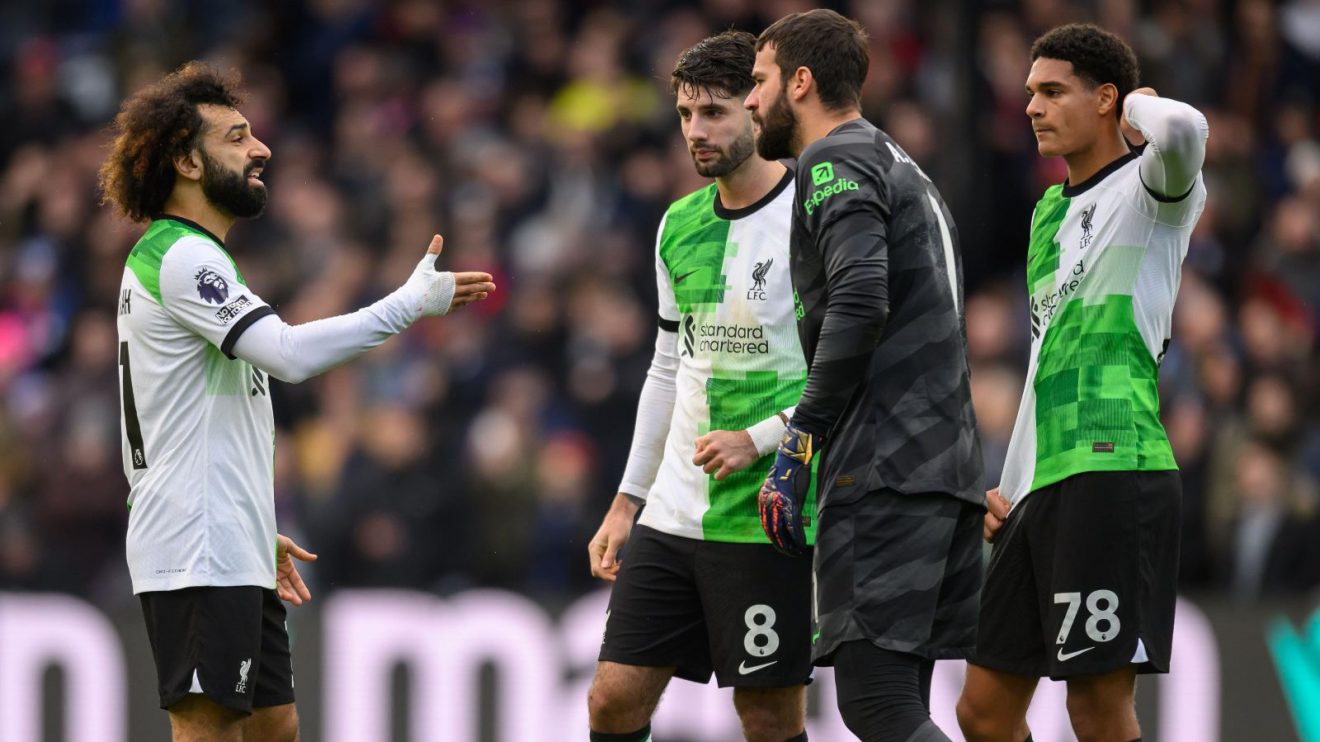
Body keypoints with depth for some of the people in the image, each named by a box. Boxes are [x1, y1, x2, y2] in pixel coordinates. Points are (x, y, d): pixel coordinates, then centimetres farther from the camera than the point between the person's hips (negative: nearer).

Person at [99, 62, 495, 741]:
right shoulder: (182, 257, -12)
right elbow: (289, 353, -25)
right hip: (198, 557, -11)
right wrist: (411, 303, -20)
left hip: (232, 554, 11)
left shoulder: (166, 255, 22)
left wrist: (257, 532, 26)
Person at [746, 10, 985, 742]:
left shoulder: (837, 159, -4)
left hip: (883, 470, -10)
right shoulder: (904, 169, 27)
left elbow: (860, 300, -20)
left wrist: (798, 444, -17)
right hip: (948, 462, 10)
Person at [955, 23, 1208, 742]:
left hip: (1112, 473, -9)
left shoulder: (1146, 188, -3)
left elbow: (1182, 129, -29)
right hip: (1040, 491, 9)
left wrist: (1139, 104, -6)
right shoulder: (1051, 210, 24)